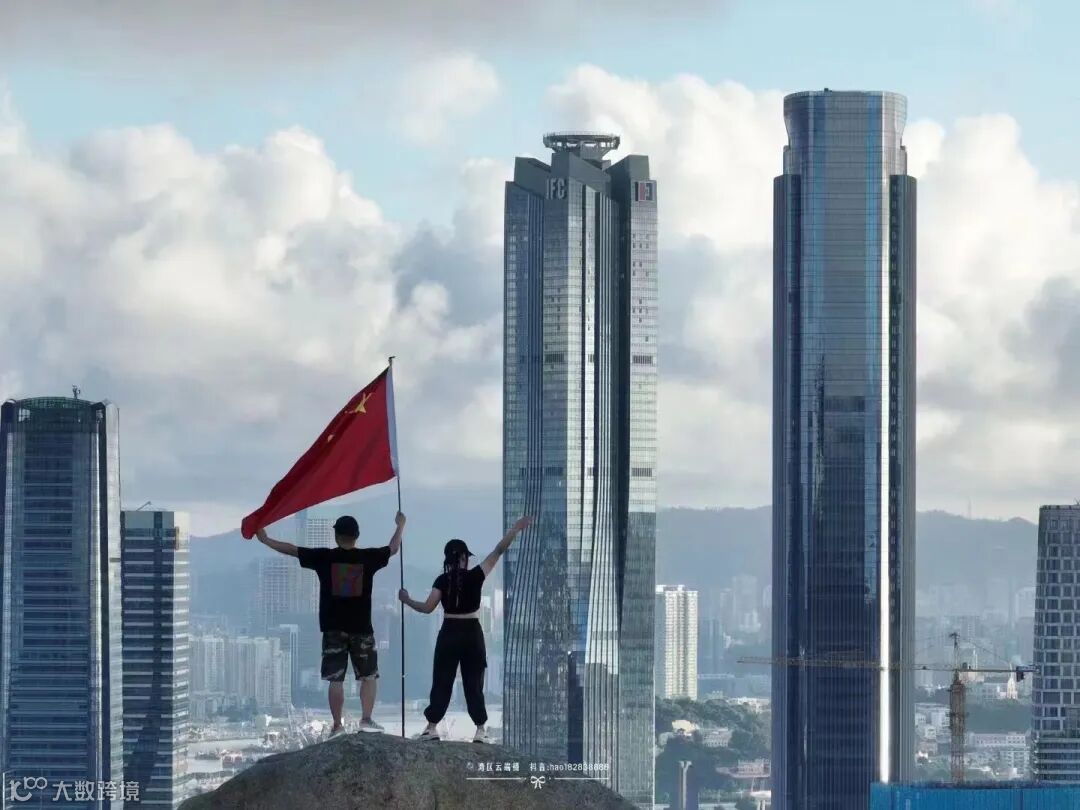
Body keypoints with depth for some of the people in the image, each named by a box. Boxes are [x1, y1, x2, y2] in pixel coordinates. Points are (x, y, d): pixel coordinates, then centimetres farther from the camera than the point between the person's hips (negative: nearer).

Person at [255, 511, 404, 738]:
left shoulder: (324, 558, -3)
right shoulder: (368, 558, -1)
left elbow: (291, 549, 6)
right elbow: (393, 548, 17)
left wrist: (266, 540, 18)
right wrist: (400, 526, 34)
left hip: (333, 629, 0)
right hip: (361, 628, 0)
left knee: (335, 679, 1)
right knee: (368, 676, 8)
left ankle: (337, 726, -1)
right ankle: (367, 719, -4)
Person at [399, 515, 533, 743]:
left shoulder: (442, 581, -5)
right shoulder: (475, 576, -6)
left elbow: (428, 607, -10)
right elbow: (498, 551, -4)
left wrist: (407, 600, 7)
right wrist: (516, 528, 0)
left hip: (449, 634, 0)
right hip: (472, 634, 0)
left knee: (441, 681, 5)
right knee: (474, 683, 5)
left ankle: (432, 727, 2)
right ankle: (481, 730, 4)